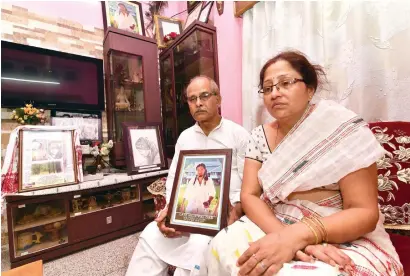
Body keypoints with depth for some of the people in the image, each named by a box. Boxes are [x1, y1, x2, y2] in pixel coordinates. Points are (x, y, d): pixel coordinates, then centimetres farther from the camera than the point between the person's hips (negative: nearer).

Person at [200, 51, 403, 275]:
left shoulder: (344, 128, -12)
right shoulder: (260, 136, -1)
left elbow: (365, 212, -13)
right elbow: (249, 195, -5)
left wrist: (296, 236, -28)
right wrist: (284, 235, -24)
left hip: (346, 239, -3)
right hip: (274, 227, 4)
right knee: (222, 248, -20)